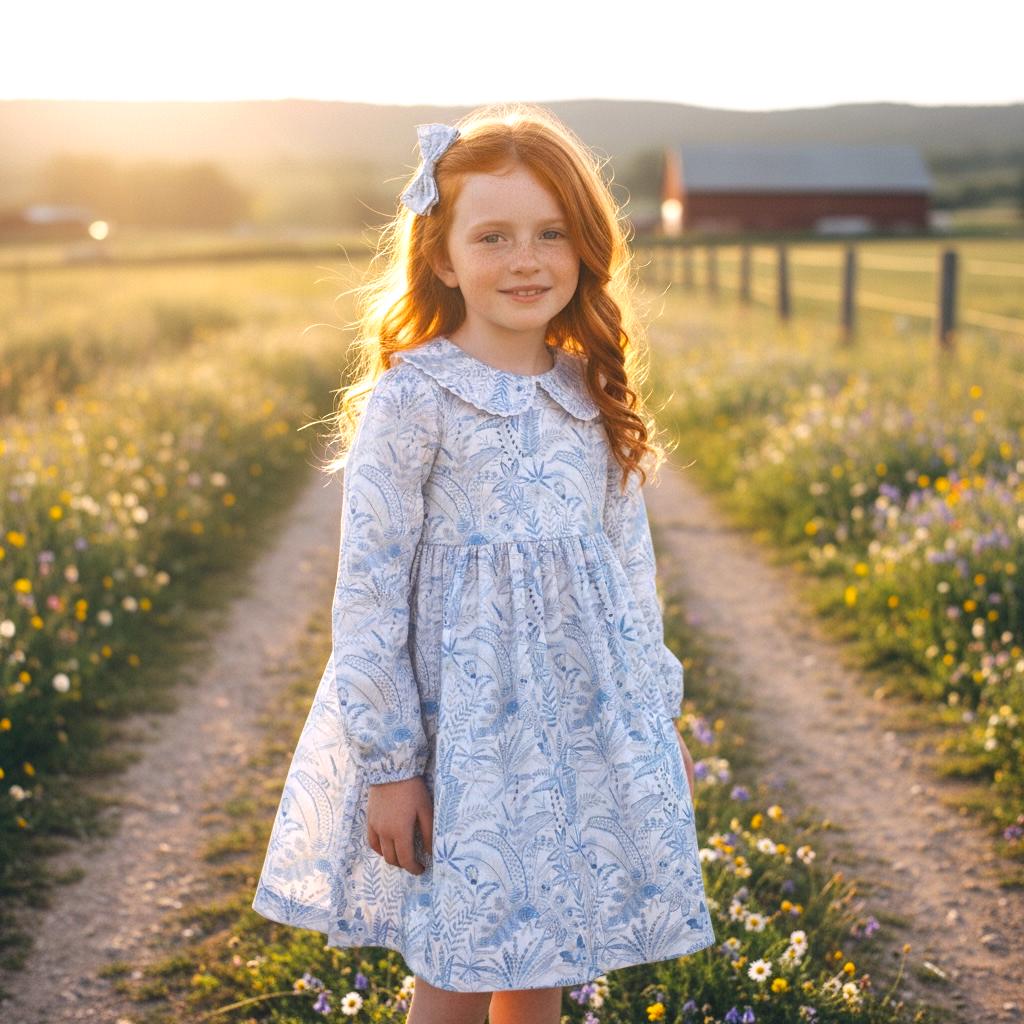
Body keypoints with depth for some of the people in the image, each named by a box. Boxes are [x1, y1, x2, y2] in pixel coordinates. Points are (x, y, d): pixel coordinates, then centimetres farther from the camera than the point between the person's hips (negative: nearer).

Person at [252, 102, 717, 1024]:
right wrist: (387, 763, -10)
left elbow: (630, 564, 12)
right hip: (463, 718, -5)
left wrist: (660, 718, 14)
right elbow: (370, 592, -10)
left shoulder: (594, 394, 5)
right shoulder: (410, 402, -12)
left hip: (585, 717, 5)